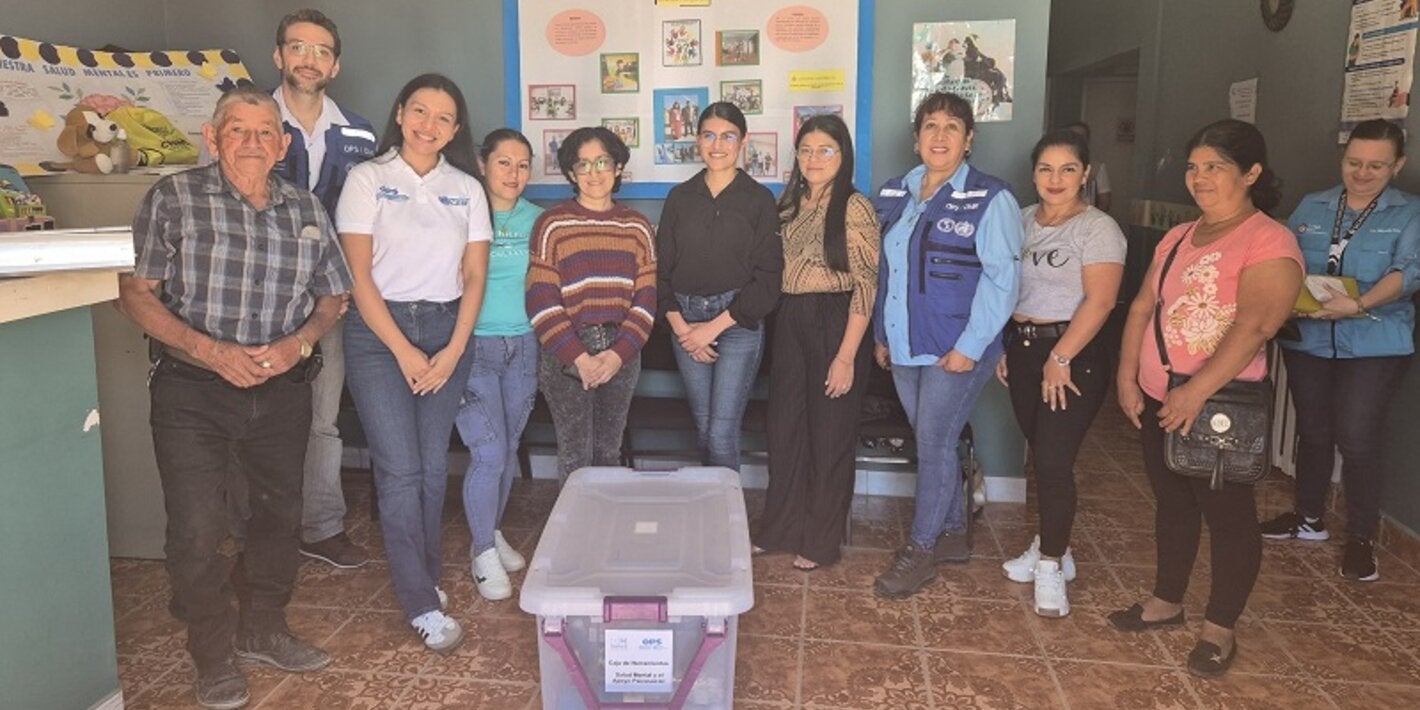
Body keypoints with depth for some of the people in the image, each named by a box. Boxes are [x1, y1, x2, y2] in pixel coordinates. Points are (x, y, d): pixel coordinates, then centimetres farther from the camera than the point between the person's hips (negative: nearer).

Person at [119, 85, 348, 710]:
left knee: (280, 512, 16)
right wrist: (211, 350, -19)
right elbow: (134, 293, -8)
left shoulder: (306, 210, 4)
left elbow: (331, 296, 10)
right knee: (197, 529, 0)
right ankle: (213, 657, 22)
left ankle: (263, 629, 37)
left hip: (283, 389, 4)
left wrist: (298, 342, -10)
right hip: (192, 392, -3)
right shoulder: (173, 199, -6)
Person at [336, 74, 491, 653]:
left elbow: (475, 275, 6)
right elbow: (359, 274, -5)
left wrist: (454, 350, -4)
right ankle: (422, 604, 1)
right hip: (378, 331, -3)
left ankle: (422, 574, 25)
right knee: (400, 469, -7)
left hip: (446, 331, 3)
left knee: (433, 466, 6)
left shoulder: (466, 188, 9)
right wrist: (404, 351, -9)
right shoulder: (368, 179, 0)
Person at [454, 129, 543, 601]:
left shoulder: (537, 220, 7)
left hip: (524, 346, 4)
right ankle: (484, 553, 9)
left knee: (509, 448, 11)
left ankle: (492, 533, 32)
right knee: (489, 452, -8)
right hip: (475, 346, -4)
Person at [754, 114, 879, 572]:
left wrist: (846, 355, -18)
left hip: (833, 324, -7)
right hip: (789, 323, 7)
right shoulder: (790, 204, 10)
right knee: (784, 428, 13)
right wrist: (780, 323, 8)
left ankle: (821, 542, 20)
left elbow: (865, 286, -14)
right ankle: (780, 529, 30)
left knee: (829, 435, 5)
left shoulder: (854, 208, -11)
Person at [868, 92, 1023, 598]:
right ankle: (953, 534, 30)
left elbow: (1002, 278, -13)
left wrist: (969, 347, -17)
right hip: (904, 347, 6)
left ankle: (920, 551, 11)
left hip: (956, 351, -6)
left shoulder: (990, 199, -8)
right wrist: (881, 334, 13)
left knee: (934, 444, -3)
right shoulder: (895, 194, 10)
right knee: (934, 442, 14)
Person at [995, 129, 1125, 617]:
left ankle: (1051, 566, 7)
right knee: (1041, 455, 13)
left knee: (1054, 461, -7)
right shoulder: (1022, 221, 11)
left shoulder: (1098, 229, -9)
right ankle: (1052, 548, 28)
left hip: (1073, 356, -6)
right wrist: (1002, 347, 8)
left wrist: (1061, 358, -18)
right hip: (1022, 347, 6)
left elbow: (1099, 301, -16)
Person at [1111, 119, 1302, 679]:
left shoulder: (1268, 242, -12)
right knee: (1172, 501, 17)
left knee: (1226, 512, 5)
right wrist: (1127, 377, 1)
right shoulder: (1177, 238, 13)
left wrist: (1196, 392, -28)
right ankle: (1167, 601, 33)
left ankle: (1219, 630, 18)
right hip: (1158, 400, 7)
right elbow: (1143, 306, 11)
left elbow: (1254, 325, -23)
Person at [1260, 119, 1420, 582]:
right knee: (1312, 432, 13)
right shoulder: (1312, 208, 11)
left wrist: (1360, 304, -30)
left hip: (1373, 345, -3)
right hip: (1307, 340, 3)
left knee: (1357, 439, -6)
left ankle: (1362, 540, 11)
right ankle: (1309, 518, 30)